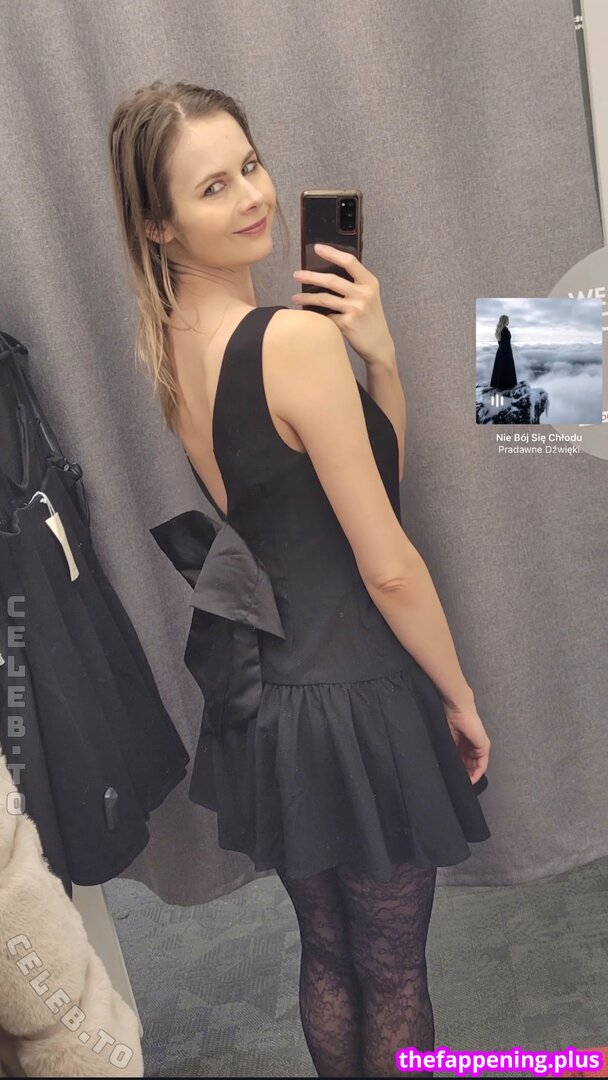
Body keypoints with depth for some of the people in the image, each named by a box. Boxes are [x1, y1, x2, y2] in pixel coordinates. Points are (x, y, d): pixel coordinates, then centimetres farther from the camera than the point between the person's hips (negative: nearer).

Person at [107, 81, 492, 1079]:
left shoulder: (167, 347, 2)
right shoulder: (296, 336, -23)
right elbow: (388, 566, -19)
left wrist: (378, 356, -9)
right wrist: (461, 698, -5)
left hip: (260, 700, 7)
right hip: (359, 703, -7)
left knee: (326, 956, 25)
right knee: (391, 970, 17)